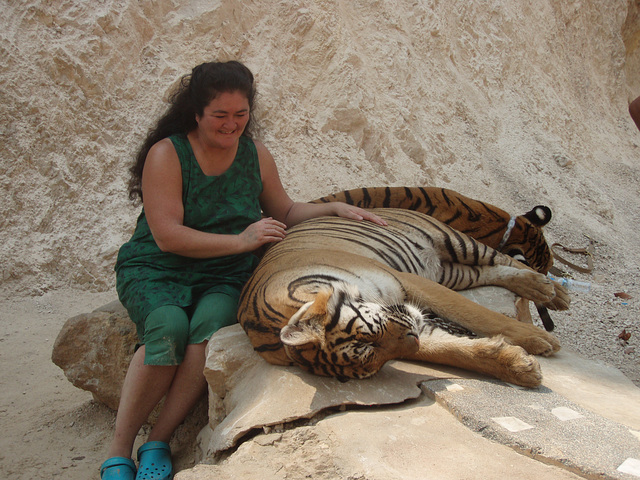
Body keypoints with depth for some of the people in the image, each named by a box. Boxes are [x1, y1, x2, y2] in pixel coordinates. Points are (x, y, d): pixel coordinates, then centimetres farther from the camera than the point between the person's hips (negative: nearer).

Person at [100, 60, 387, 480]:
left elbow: (284, 212, 20)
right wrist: (240, 241, -20)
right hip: (156, 271, -3)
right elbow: (167, 236, -16)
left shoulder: (256, 155, 7)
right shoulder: (166, 154, -9)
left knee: (212, 324, -31)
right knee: (168, 329, -33)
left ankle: (159, 442, -18)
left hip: (223, 277, 3)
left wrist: (334, 209, 5)